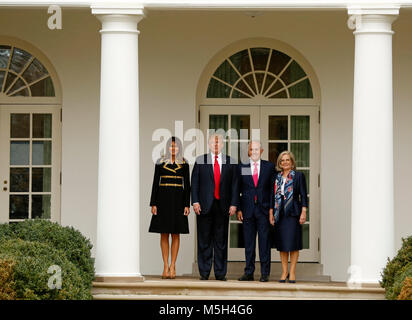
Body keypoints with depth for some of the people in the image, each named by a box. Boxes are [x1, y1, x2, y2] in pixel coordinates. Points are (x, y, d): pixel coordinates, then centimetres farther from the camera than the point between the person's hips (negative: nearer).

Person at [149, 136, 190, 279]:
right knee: (164, 234, 0)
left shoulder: (184, 164, 5)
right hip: (163, 199, 0)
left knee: (175, 234, 0)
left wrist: (187, 205, -3)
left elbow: (187, 185, 4)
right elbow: (155, 183, 4)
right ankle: (166, 266, 4)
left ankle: (172, 266, 4)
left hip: (178, 199, 0)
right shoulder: (160, 163, 4)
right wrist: (153, 203, -3)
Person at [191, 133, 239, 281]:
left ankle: (220, 272, 7)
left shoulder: (230, 162, 9)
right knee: (204, 240, 1)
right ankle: (204, 272, 6)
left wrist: (234, 204, -1)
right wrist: (195, 201, -6)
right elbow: (194, 183, 4)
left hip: (223, 206, 1)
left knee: (221, 240, 3)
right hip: (205, 206, -1)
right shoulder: (200, 161, 7)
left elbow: (234, 184, 7)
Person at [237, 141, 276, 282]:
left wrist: (272, 208, -3)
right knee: (248, 242, 4)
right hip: (248, 210, 1)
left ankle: (265, 273, 3)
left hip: (264, 209, -1)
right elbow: (237, 189, 8)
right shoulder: (241, 167, 8)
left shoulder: (269, 166, 7)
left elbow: (273, 189, 5)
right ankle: (249, 273, 9)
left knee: (264, 241, -1)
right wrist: (238, 208, 0)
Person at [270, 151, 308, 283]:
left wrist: (303, 212, -10)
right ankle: (284, 272, 10)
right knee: (281, 244, 4)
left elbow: (303, 195, -2)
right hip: (280, 214, 4)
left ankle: (292, 272, 0)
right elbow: (273, 196, 14)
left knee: (293, 242, -5)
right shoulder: (276, 178, 13)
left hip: (293, 212, -4)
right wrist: (271, 213, 7)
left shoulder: (298, 176, 2)